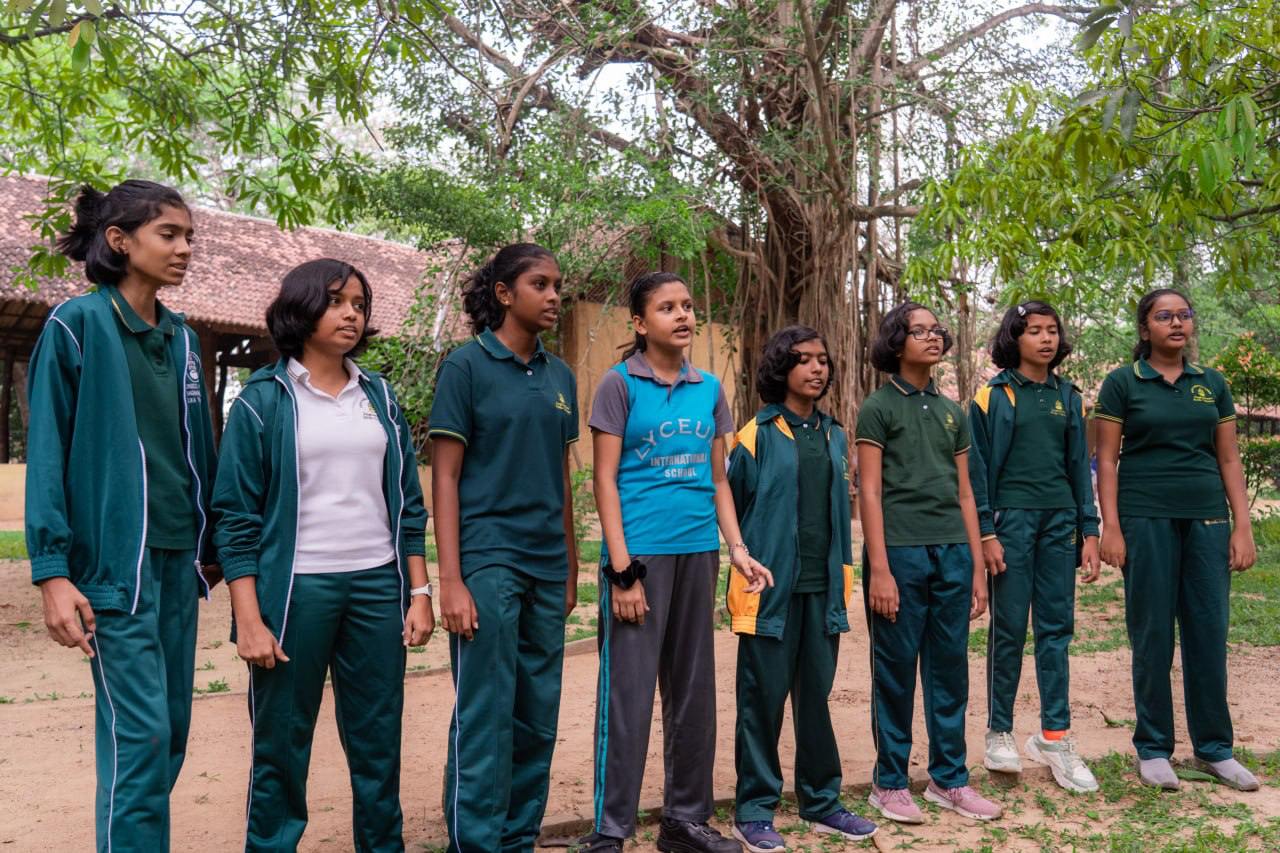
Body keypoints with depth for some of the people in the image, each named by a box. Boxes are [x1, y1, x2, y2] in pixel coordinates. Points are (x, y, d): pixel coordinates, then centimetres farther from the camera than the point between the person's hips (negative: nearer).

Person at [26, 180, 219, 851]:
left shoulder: (181, 338, 12)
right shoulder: (77, 325, -6)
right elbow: (45, 454, -8)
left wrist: (211, 547, 17)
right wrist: (52, 572, -14)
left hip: (177, 555, 6)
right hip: (114, 557, -6)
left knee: (172, 729, 9)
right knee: (139, 734, -7)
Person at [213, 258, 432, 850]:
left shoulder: (379, 396, 11)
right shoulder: (264, 399, -1)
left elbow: (408, 504, 12)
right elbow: (236, 516, -4)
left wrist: (420, 590, 5)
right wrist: (249, 619, -10)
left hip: (378, 586, 4)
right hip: (296, 588, -3)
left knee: (379, 743, 9)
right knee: (282, 745, 5)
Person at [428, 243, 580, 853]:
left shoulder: (560, 376, 11)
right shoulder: (467, 366, -4)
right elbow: (444, 478, -7)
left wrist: (570, 570, 14)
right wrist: (451, 579, -14)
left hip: (546, 567, 6)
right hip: (488, 561, -5)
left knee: (538, 718, 10)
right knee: (485, 718, -3)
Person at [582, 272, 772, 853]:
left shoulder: (709, 389, 11)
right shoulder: (620, 384, -3)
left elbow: (718, 479, 15)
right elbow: (605, 480, -6)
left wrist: (738, 549, 4)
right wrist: (622, 569, -13)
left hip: (699, 552, 5)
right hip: (641, 551, -5)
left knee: (693, 693, 12)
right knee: (628, 695, -1)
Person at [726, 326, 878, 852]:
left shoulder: (833, 434, 12)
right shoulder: (757, 434, -6)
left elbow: (840, 508, 15)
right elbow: (732, 507, -3)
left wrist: (843, 575, 12)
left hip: (822, 587, 5)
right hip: (771, 587, -5)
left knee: (815, 696, 13)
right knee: (763, 698, 2)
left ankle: (821, 802, 26)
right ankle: (754, 811, 13)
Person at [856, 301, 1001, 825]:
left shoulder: (952, 412, 16)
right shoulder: (879, 407, -1)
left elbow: (964, 493, 16)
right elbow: (870, 492, -7)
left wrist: (977, 565, 11)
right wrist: (878, 568, -14)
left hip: (952, 552, 5)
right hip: (901, 550, -5)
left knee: (950, 669, 10)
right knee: (895, 670, 2)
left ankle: (949, 778, 21)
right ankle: (889, 781, 14)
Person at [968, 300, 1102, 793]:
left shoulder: (1069, 398, 12)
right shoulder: (992, 396, -1)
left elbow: (1080, 466, 13)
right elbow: (978, 470, -3)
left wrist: (1089, 531, 7)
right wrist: (985, 533, -9)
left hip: (1060, 521, 4)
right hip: (1012, 519, -4)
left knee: (1056, 628, 5)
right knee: (1009, 630, 1)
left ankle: (1054, 736, 12)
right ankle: (999, 733, 12)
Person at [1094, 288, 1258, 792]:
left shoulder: (1212, 384, 11)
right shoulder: (1122, 383, 1)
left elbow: (1229, 460, 10)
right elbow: (1106, 460, -2)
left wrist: (1242, 527, 3)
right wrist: (1110, 527, -9)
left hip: (1207, 517, 3)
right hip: (1147, 518, -3)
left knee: (1209, 634, 6)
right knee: (1152, 636, 2)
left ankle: (1214, 748, 19)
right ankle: (1153, 748, 14)